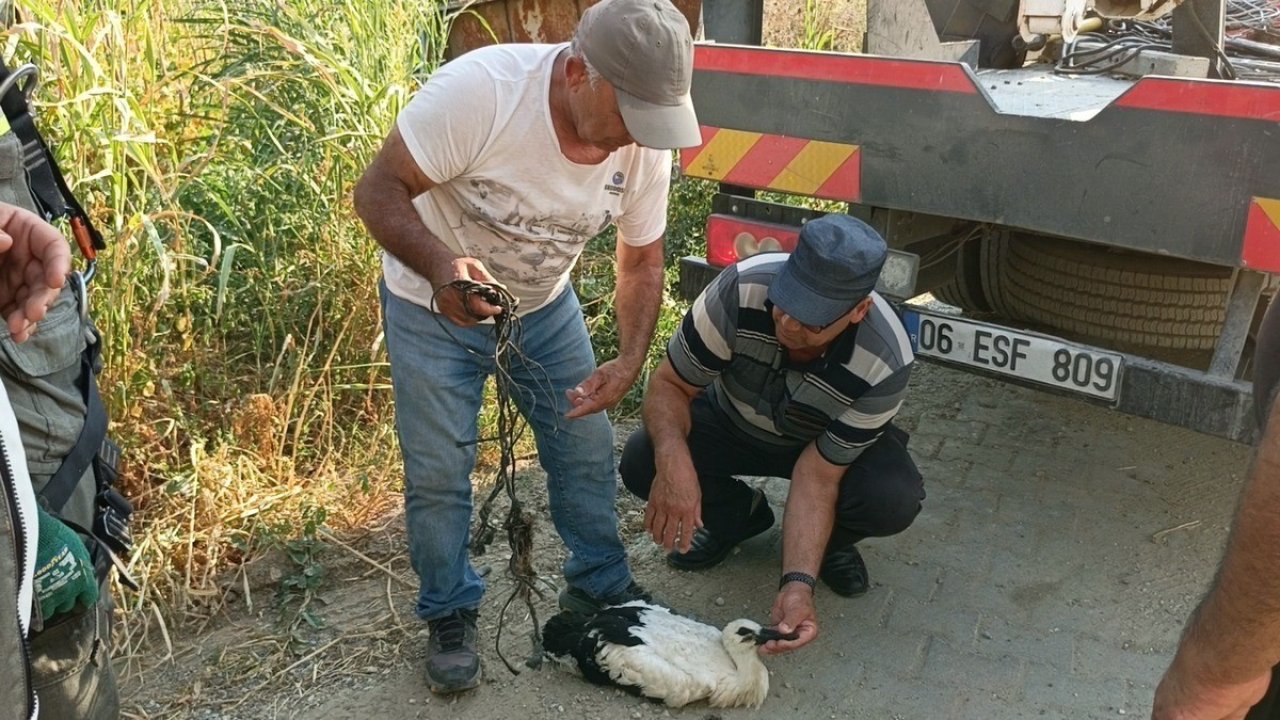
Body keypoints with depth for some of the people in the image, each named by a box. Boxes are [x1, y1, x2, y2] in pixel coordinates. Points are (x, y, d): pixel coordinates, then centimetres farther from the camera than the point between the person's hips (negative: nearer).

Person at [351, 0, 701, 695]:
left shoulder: (646, 142, -18)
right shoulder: (479, 88, -34)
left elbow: (641, 260, -4)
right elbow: (378, 191, -27)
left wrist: (630, 360, -19)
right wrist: (442, 266, -47)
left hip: (544, 304, 4)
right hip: (433, 304, -3)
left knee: (587, 449, 6)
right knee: (438, 472, 0)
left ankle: (600, 585, 29)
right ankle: (449, 615, 24)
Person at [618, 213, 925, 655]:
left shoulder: (885, 365, -35)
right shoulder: (741, 288, -35)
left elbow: (817, 474, -30)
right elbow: (670, 383, -24)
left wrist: (798, 585, -40)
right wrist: (673, 456, -45)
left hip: (834, 441, -1)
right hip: (732, 422, 1)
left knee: (895, 502, -31)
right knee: (641, 464, -25)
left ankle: (830, 541, 7)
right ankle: (738, 516, 8)